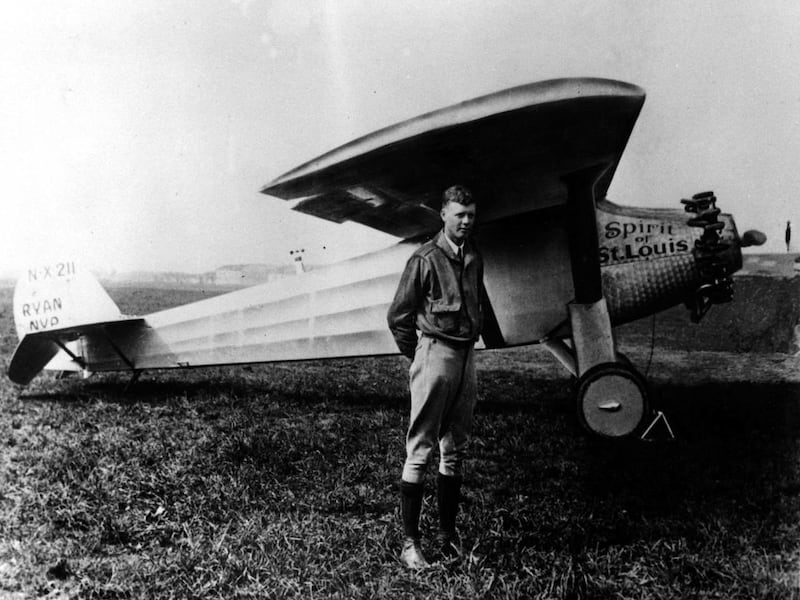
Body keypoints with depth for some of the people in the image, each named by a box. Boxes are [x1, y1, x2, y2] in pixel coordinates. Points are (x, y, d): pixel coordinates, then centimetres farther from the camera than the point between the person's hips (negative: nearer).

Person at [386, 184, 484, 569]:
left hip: (467, 355, 7)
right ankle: (409, 542, 4)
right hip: (435, 353, -7)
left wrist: (469, 341, 14)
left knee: (455, 450, 12)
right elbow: (398, 317, -5)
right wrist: (419, 356, 1)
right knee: (420, 451, -3)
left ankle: (448, 533, 24)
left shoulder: (474, 259, 11)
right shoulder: (425, 259, -8)